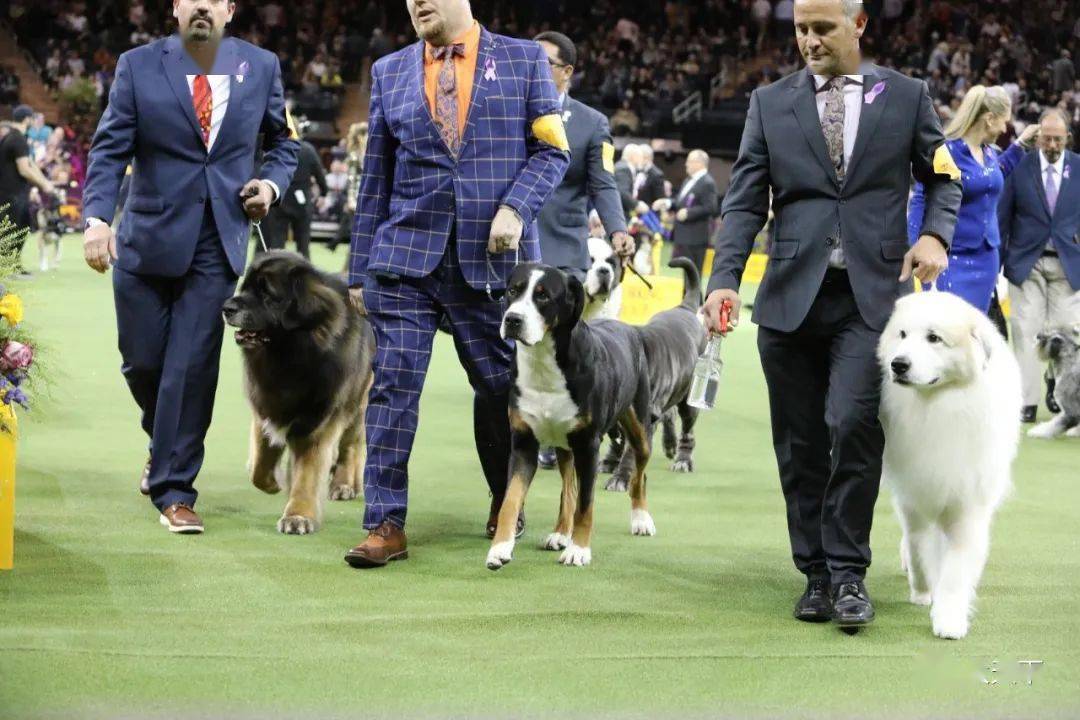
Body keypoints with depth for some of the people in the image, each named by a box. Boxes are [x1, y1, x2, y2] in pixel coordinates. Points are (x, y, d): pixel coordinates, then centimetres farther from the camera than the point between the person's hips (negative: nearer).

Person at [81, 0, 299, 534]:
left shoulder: (260, 67, 4)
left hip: (217, 246, 0)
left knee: (193, 366, -6)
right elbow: (109, 149, -7)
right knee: (142, 361, 7)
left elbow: (282, 141, 18)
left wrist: (273, 183, -2)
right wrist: (96, 218, -21)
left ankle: (173, 490, 3)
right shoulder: (138, 66, -2)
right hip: (148, 239, 0)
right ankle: (164, 443, 38)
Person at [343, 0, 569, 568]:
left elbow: (552, 149, 3)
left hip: (491, 259, -1)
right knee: (392, 384, -7)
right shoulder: (389, 71, 10)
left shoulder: (524, 59, 5)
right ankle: (385, 525, -4)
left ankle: (506, 501, 32)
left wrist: (516, 207, -14)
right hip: (406, 254, 1)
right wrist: (360, 271, 8)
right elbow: (376, 179, 11)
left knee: (499, 385, 9)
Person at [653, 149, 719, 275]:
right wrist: (667, 202, 5)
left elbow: (710, 208, -20)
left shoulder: (707, 183, -13)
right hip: (682, 236, 10)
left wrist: (688, 212, -21)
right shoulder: (688, 181, 16)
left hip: (695, 237, -10)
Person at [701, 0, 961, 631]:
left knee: (853, 425, -17)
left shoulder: (906, 97, 9)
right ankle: (817, 573, 14)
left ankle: (849, 573, -5)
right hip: (792, 296, 2)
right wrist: (726, 280, -7)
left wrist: (936, 234, -5)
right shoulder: (771, 104, 10)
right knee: (800, 444, 3)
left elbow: (943, 176, 16)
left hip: (872, 295, -2)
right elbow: (745, 201, 6)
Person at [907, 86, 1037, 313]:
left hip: (986, 256, 7)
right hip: (953, 258, -7)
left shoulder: (989, 152, 10)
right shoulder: (946, 151, -12)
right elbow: (921, 201, -12)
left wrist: (1020, 143, 29)